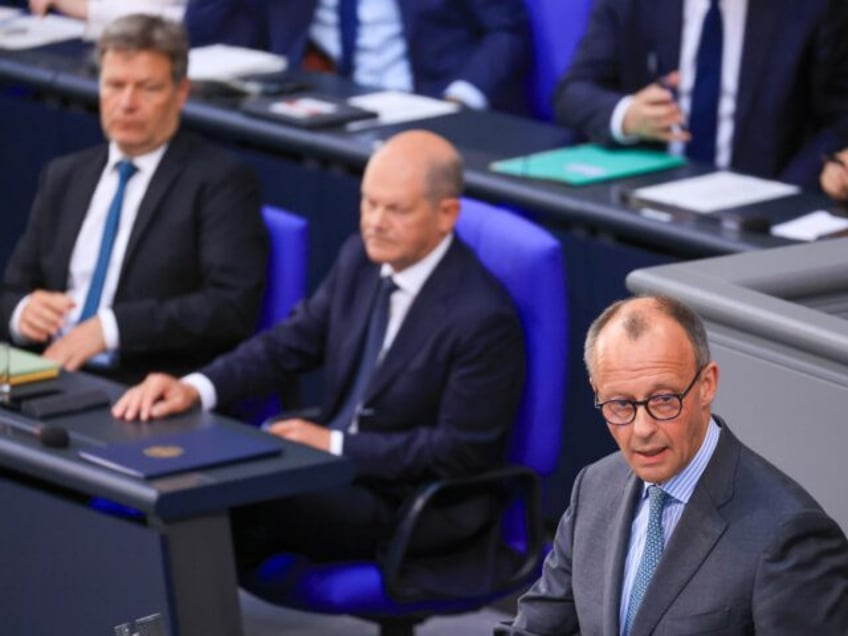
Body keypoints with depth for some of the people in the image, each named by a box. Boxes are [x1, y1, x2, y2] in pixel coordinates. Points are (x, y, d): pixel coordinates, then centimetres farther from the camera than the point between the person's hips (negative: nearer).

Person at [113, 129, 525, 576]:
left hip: (412, 506, -7)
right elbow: (290, 343, 6)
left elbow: (462, 450, -17)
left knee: (251, 507, -28)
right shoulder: (361, 258, 3)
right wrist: (195, 388, -12)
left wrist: (335, 444, -20)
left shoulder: (484, 317, -19)